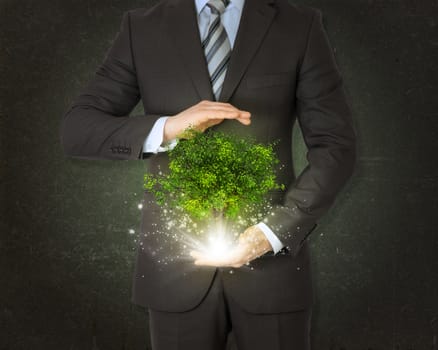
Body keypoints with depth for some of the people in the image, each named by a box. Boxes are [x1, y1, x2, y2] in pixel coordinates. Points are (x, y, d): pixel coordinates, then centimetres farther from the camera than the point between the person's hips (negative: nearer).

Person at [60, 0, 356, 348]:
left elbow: (337, 146, -3)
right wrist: (165, 128, -20)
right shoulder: (143, 28, 3)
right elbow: (75, 129, -2)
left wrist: (272, 233, -16)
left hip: (271, 258, -1)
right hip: (177, 261, 1)